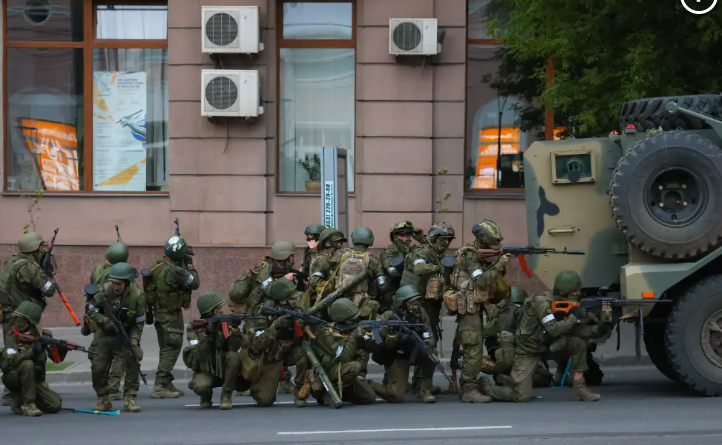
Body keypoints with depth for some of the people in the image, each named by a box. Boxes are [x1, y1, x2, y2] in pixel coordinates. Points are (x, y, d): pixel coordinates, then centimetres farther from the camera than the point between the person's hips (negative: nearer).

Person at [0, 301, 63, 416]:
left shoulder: (42, 335, 2)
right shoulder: (13, 338, -10)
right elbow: (10, 360, -27)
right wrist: (32, 351, -39)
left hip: (34, 380, 4)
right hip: (14, 380, -4)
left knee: (55, 405, -12)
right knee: (27, 363, -34)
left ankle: (19, 400, 13)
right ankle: (28, 405, -24)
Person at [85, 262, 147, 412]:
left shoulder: (137, 296, -16)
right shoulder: (105, 291, -17)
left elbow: (139, 323, -7)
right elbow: (90, 309, -5)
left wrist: (134, 341, -20)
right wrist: (104, 320, -22)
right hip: (105, 333, 1)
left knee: (133, 361, -19)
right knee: (98, 366, -6)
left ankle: (130, 398, -7)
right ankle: (103, 399, 15)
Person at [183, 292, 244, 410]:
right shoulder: (194, 329, -8)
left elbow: (234, 348, -16)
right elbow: (197, 355, -21)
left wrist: (235, 329, -31)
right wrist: (206, 335, -32)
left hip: (225, 369, 2)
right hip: (205, 372, -2)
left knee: (233, 356, -29)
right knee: (200, 386, -35)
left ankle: (226, 395, -16)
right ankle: (206, 396, 4)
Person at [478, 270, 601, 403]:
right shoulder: (542, 301, -23)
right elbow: (553, 329, -31)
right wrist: (574, 317, -22)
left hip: (545, 346, 7)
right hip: (527, 351, -7)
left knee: (579, 344, -11)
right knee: (521, 397, -16)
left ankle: (579, 387, -3)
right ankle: (485, 387, 9)